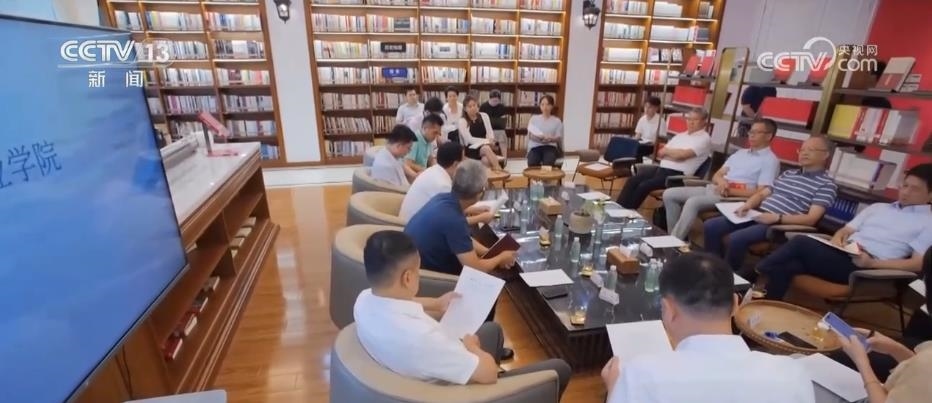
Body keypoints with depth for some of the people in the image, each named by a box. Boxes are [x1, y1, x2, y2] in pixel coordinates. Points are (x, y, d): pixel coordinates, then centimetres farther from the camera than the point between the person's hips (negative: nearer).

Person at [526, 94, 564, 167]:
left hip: (550, 147, 0)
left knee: (548, 163, -35)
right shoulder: (534, 118, 17)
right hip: (535, 147, 1)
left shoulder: (557, 121, 14)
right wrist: (537, 138, -16)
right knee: (532, 163, -34)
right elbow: (530, 135, 7)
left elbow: (559, 138, 6)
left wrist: (550, 139, -16)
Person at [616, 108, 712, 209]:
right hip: (663, 168, 8)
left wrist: (667, 151, -1)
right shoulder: (680, 135, 22)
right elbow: (661, 152, 14)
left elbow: (683, 154, -17)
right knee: (632, 181, -10)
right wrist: (674, 154, -7)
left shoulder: (704, 139, -2)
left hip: (677, 174, -8)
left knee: (644, 186, -25)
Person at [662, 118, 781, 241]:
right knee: (669, 194, -9)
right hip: (714, 189, 8)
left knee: (692, 202, -34)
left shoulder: (770, 161, 0)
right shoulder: (740, 153, 23)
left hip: (734, 197, -8)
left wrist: (729, 191, -16)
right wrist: (721, 181, -7)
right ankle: (675, 237, -8)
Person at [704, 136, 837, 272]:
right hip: (758, 215, 7)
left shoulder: (827, 184, 0)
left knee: (736, 238, -32)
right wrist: (748, 204, -1)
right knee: (711, 226, -10)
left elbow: (811, 219, -11)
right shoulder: (788, 173, 22)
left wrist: (776, 217, -22)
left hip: (779, 224, -7)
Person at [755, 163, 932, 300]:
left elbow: (918, 264, -1)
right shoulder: (877, 207, 27)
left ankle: (757, 273, -16)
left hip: (861, 267, -5)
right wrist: (837, 241, -3)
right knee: (784, 267, -27)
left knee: (801, 243, -29)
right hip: (840, 254, 5)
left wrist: (872, 263, -14)